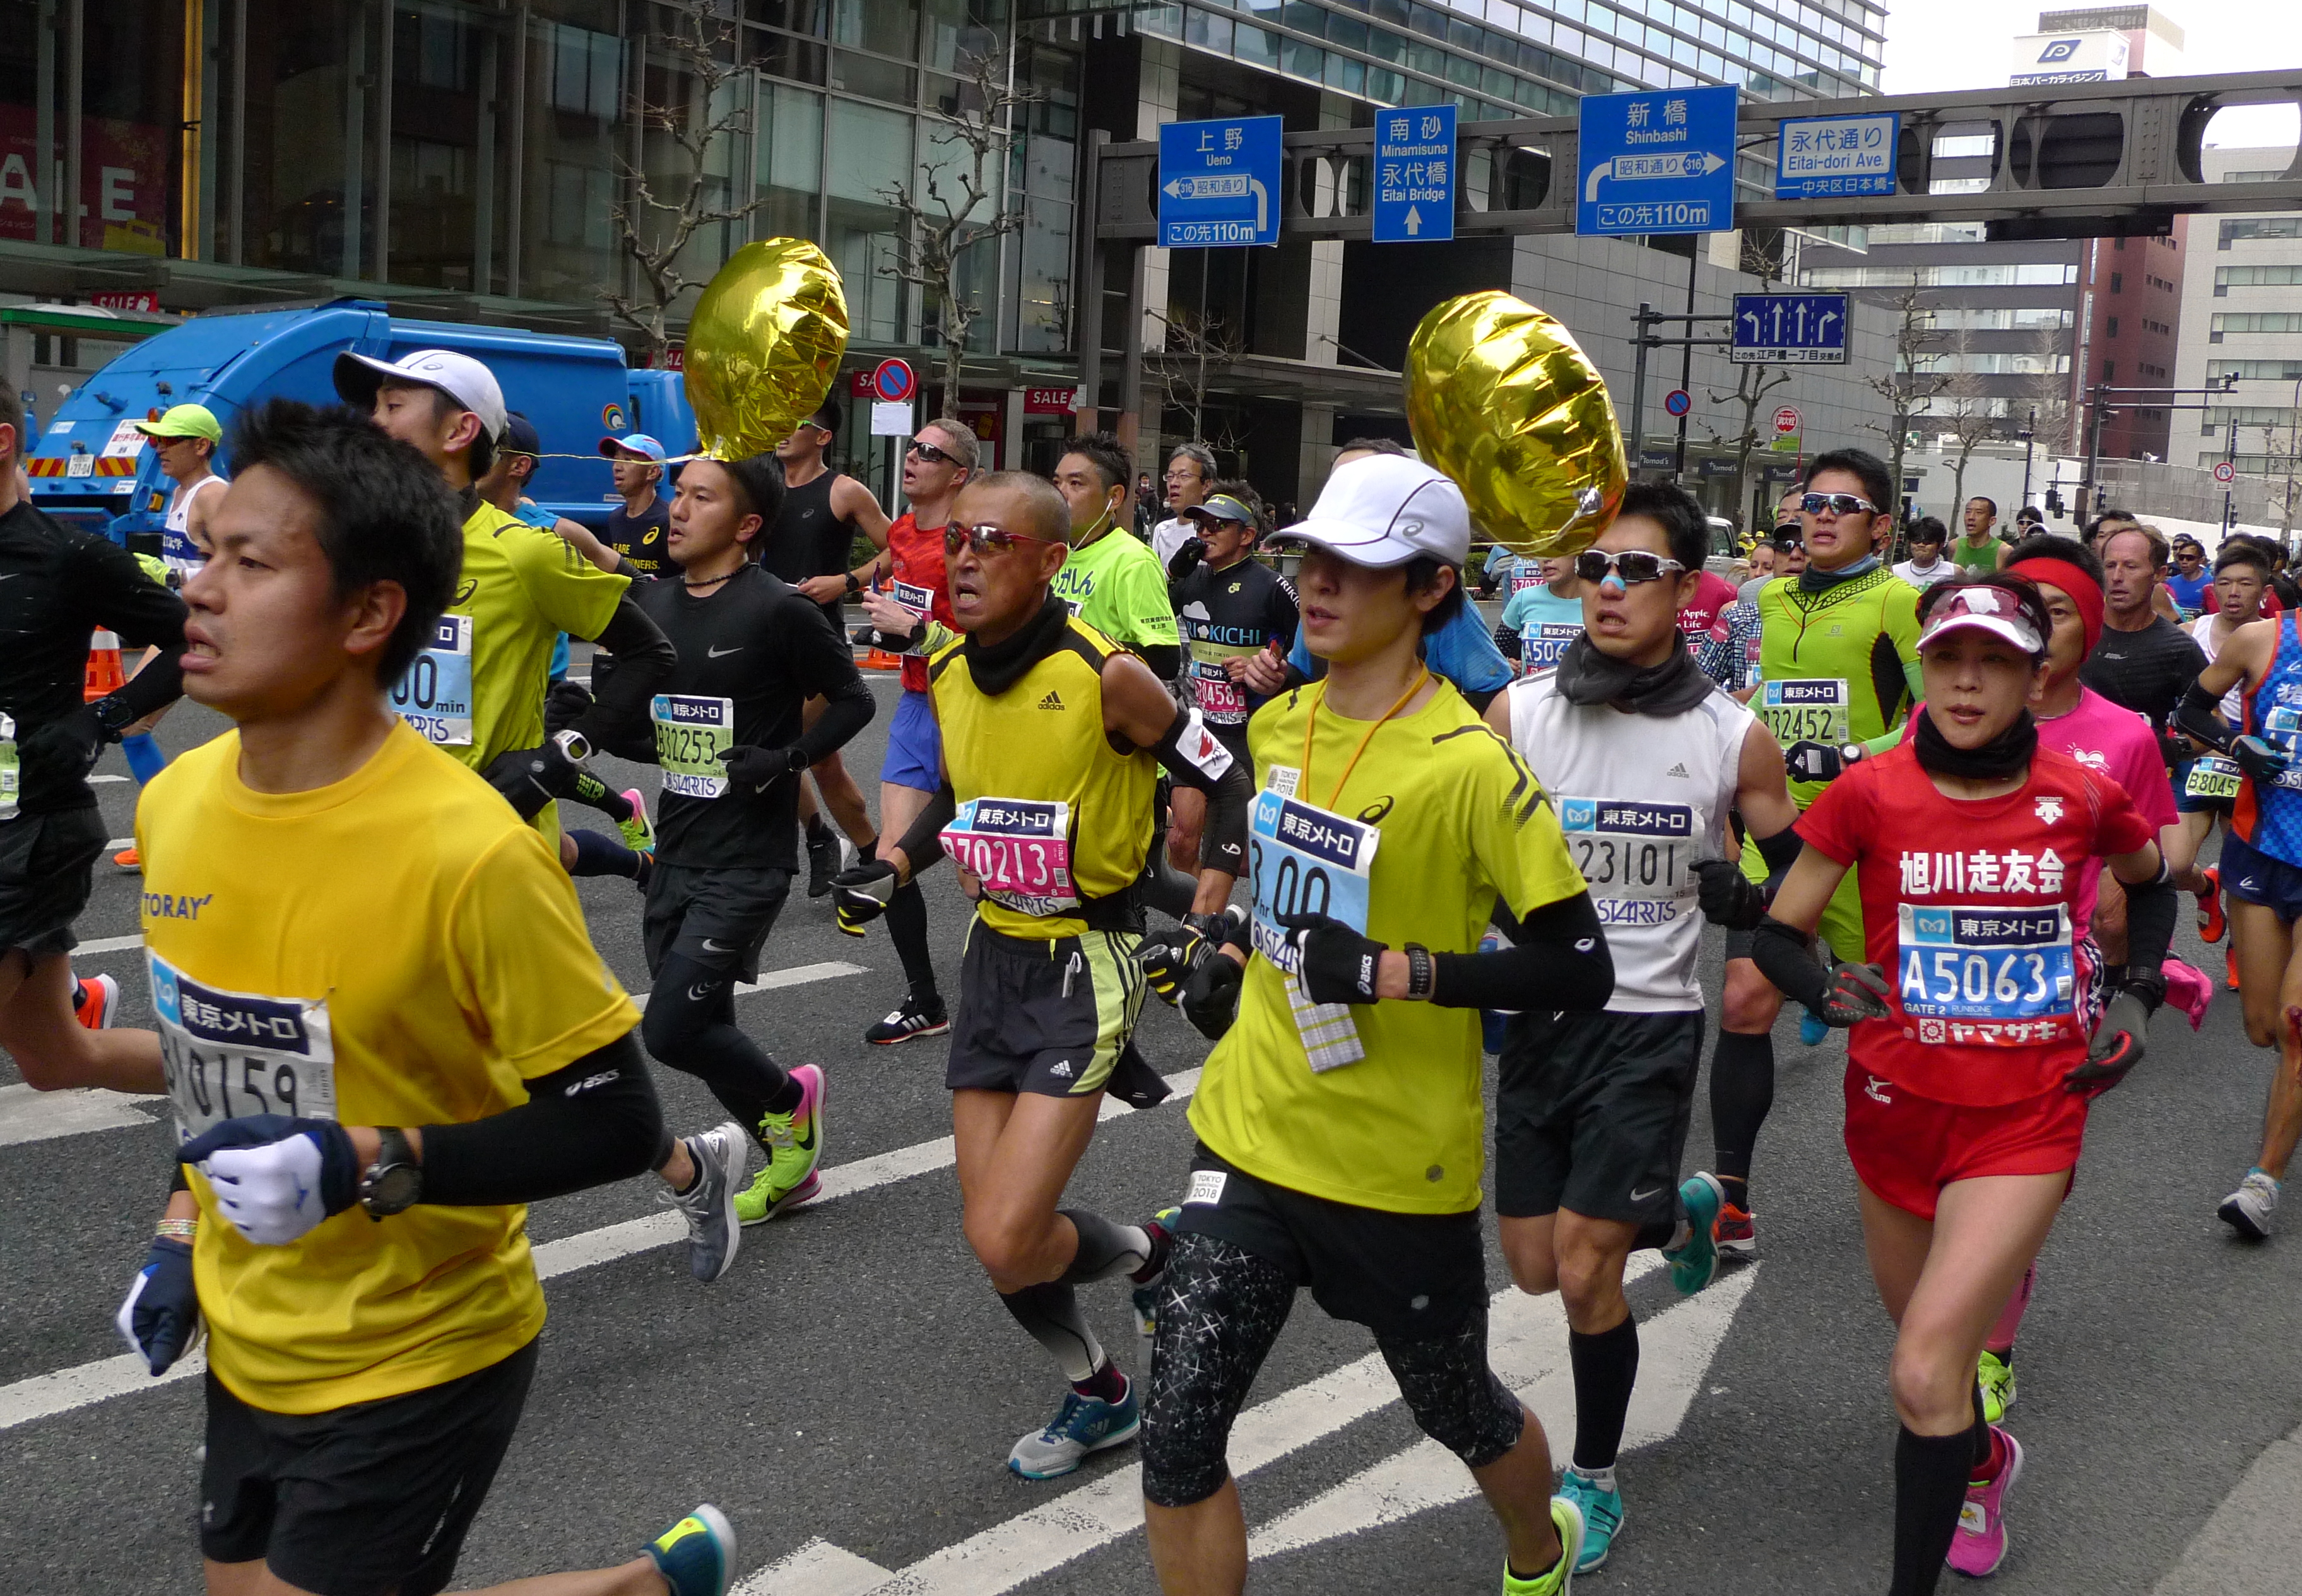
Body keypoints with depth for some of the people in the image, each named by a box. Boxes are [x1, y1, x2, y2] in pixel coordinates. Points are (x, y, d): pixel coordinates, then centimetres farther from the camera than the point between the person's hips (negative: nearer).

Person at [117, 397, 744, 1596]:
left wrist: (368, 1167, -28)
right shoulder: (174, 800, -5)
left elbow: (613, 1124, -20)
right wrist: (182, 1235, 8)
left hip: (416, 1370, -7)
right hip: (247, 1351, 7)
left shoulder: (469, 853, -26)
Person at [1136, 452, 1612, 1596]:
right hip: (1253, 1132, 5)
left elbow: (1580, 971, -18)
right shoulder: (1279, 725, 3)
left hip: (1401, 1162, -5)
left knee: (1453, 1407, 19)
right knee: (1177, 1434, -2)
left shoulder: (1466, 765, -19)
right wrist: (1233, 957, 9)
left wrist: (1397, 971, -25)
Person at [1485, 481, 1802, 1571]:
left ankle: (1596, 1480, 19)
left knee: (1584, 1275, -5)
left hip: (1650, 1025, -3)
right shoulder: (1518, 712, -7)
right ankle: (1677, 1209, 44)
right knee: (1533, 1268, 12)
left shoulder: (1731, 737, -7)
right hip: (1540, 1018, 3)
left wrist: (1743, 897, -14)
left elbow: (1800, 874, 5)